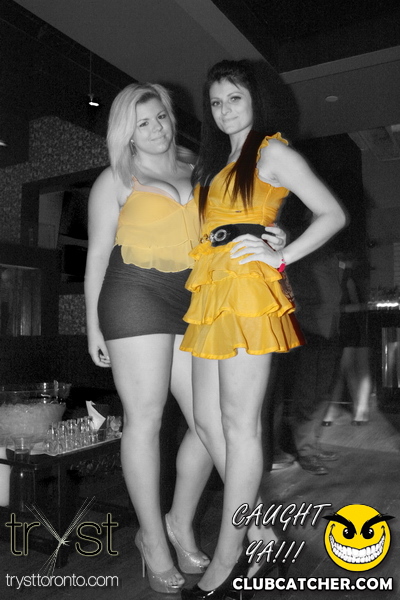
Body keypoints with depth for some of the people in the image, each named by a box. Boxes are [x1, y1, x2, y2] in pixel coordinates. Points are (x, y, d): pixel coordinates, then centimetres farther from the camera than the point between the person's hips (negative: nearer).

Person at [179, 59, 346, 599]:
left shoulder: (272, 151, 4)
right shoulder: (214, 164, 26)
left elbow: (332, 214, -1)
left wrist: (282, 257, -9)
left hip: (248, 290, -8)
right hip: (211, 293, 8)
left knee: (238, 424, -5)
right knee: (208, 420, 6)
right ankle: (258, 534, 21)